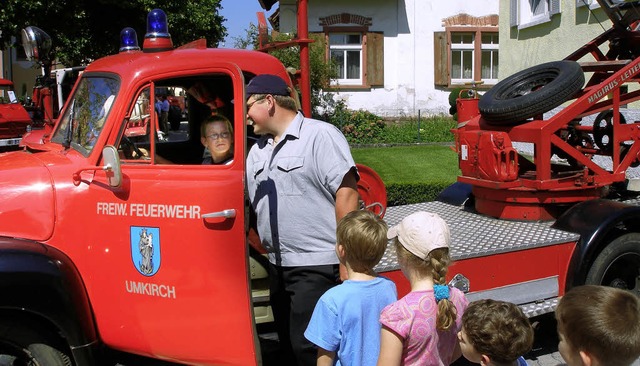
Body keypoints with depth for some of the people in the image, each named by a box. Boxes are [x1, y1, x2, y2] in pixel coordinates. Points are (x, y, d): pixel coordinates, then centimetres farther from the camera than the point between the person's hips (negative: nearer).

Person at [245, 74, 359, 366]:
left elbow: (347, 191, -16)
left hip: (317, 266, -8)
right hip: (278, 266, 8)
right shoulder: (257, 150, 16)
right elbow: (248, 201, 23)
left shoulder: (320, 136, -9)